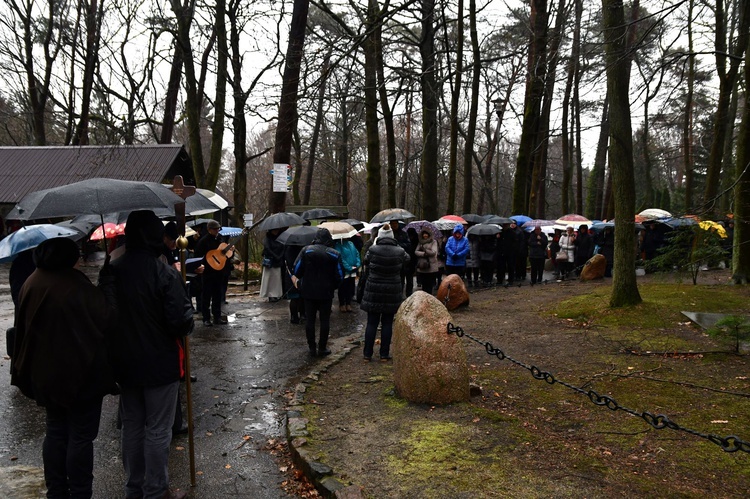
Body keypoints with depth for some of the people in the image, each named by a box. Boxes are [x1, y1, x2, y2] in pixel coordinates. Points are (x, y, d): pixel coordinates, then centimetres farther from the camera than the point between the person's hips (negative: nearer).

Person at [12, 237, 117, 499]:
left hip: (45, 371, 7)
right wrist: (107, 277, -12)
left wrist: (26, 371, 21)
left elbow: (24, 328, 11)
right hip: (81, 372, -7)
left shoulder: (31, 284, 2)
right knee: (81, 436, 5)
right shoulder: (76, 285, -22)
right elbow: (107, 317, -16)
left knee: (55, 432, 18)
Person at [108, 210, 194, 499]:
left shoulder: (112, 272, -4)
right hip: (160, 364, -5)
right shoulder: (164, 273, -20)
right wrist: (185, 328, 0)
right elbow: (181, 321, -22)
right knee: (157, 431, 7)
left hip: (124, 364, 5)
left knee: (131, 426, 19)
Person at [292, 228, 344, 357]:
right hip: (326, 293, 0)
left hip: (308, 292, 1)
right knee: (325, 320, 9)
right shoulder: (335, 254, -4)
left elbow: (296, 271, -6)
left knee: (310, 320, 10)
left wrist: (297, 282, 13)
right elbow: (339, 276, 0)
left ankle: (312, 348, 14)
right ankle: (322, 348, 13)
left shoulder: (306, 250, -5)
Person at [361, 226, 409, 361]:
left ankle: (367, 354, 12)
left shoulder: (372, 250, -11)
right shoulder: (400, 252, -9)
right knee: (387, 323, 9)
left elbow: (366, 262, 7)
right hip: (392, 294, 0)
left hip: (373, 292, 0)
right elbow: (407, 260, 13)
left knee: (371, 323, 8)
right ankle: (384, 354, 12)